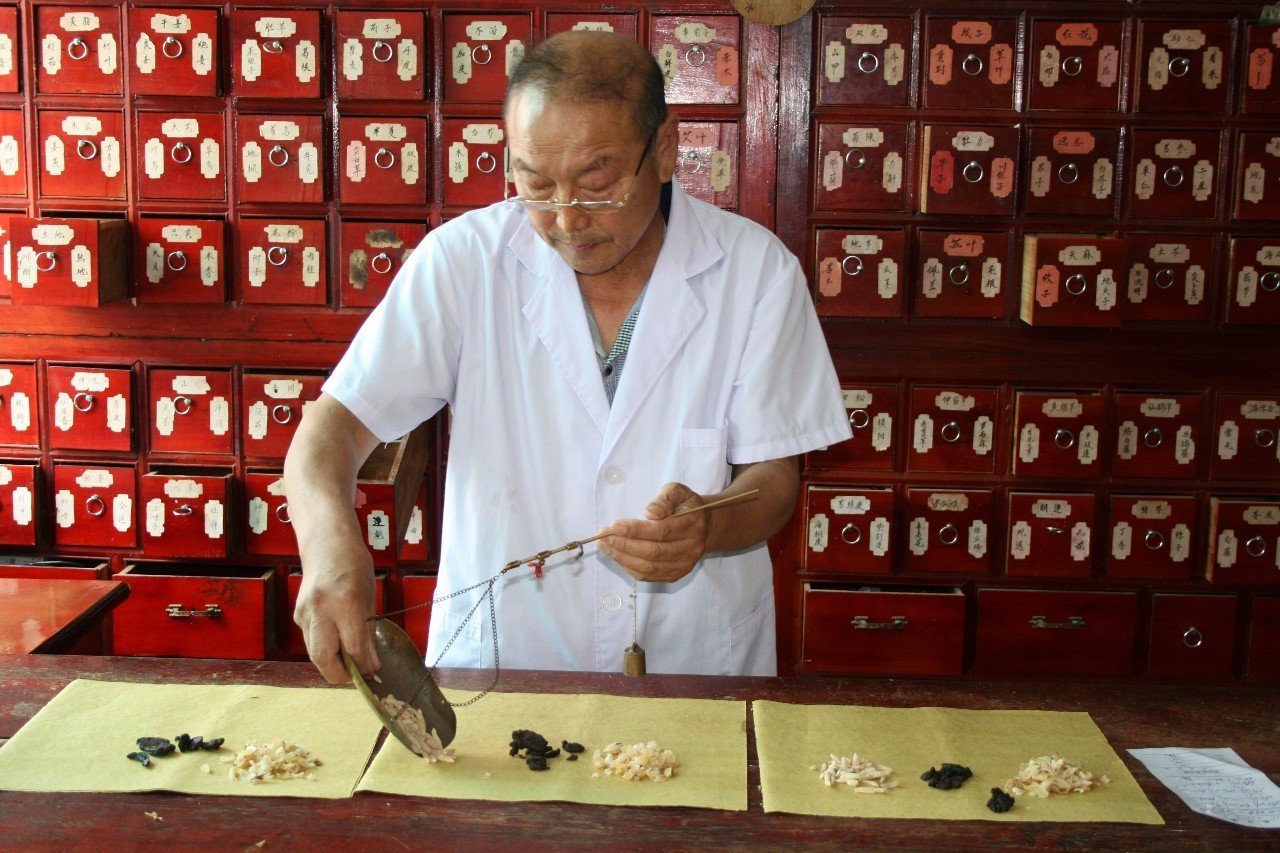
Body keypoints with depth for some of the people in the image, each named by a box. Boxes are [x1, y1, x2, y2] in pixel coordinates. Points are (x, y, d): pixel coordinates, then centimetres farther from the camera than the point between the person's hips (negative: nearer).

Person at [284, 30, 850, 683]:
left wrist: (709, 525, -24)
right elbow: (338, 421, -7)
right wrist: (328, 537, -30)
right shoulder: (465, 259, -5)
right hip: (496, 662, -3)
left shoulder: (756, 271, -4)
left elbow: (773, 478, 0)